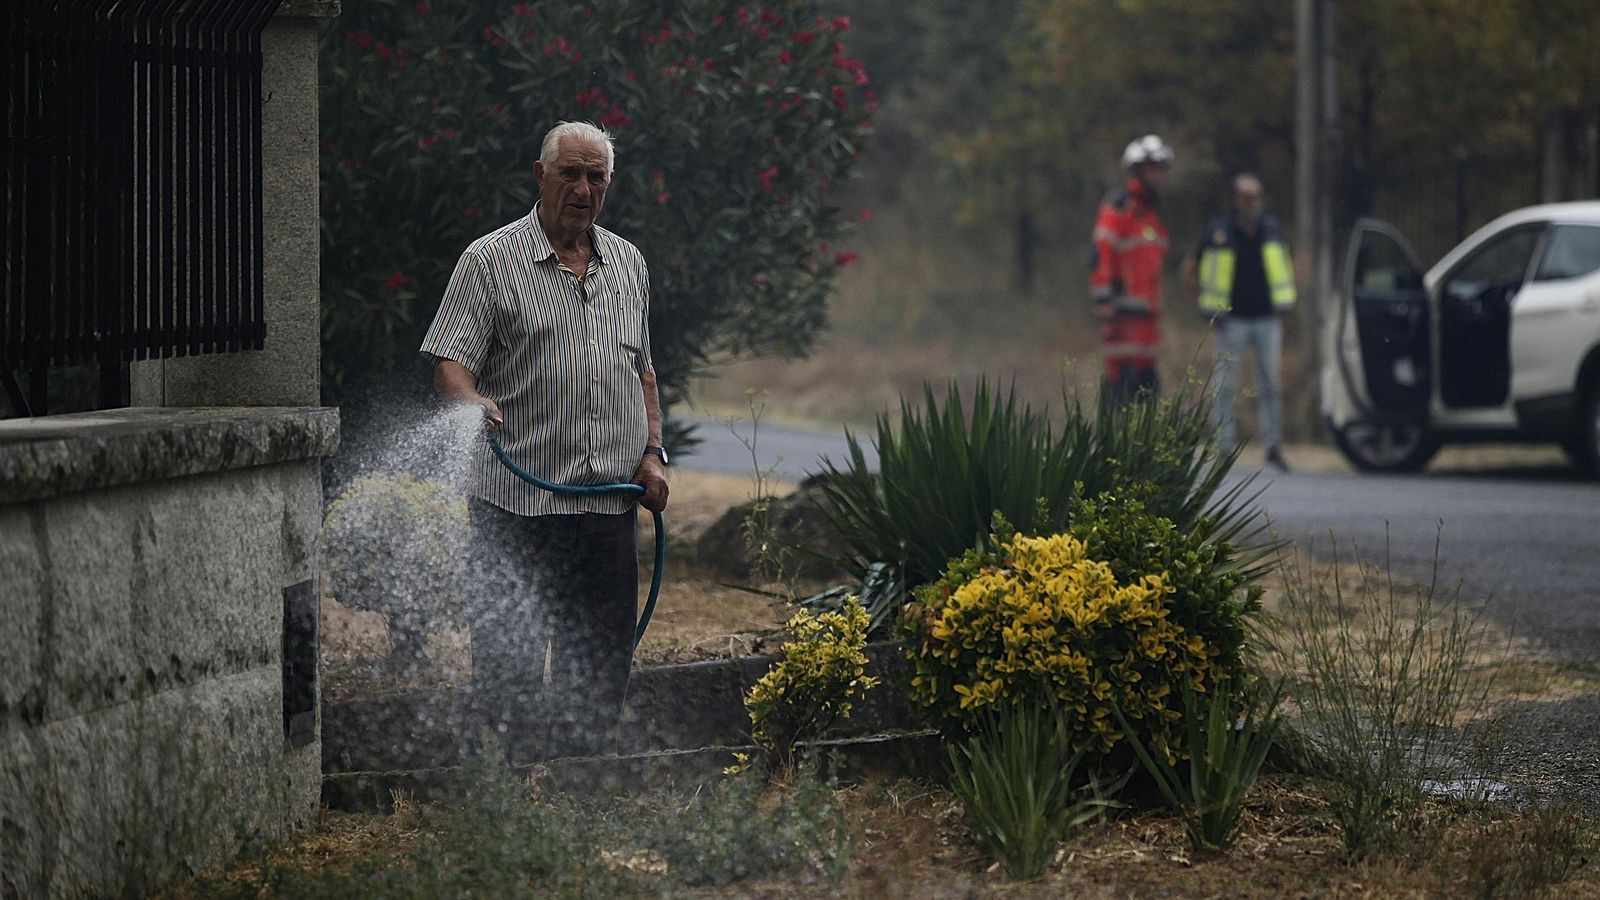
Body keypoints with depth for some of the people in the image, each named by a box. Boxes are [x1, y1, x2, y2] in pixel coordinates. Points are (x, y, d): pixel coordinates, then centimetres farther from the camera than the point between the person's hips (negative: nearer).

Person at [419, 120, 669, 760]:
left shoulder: (629, 265, 16)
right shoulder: (491, 262, 0)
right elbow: (450, 363, -8)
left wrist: (651, 453, 10)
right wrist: (472, 401, -30)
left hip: (610, 503, 5)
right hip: (518, 505, -5)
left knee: (604, 670, 5)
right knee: (509, 659, -5)